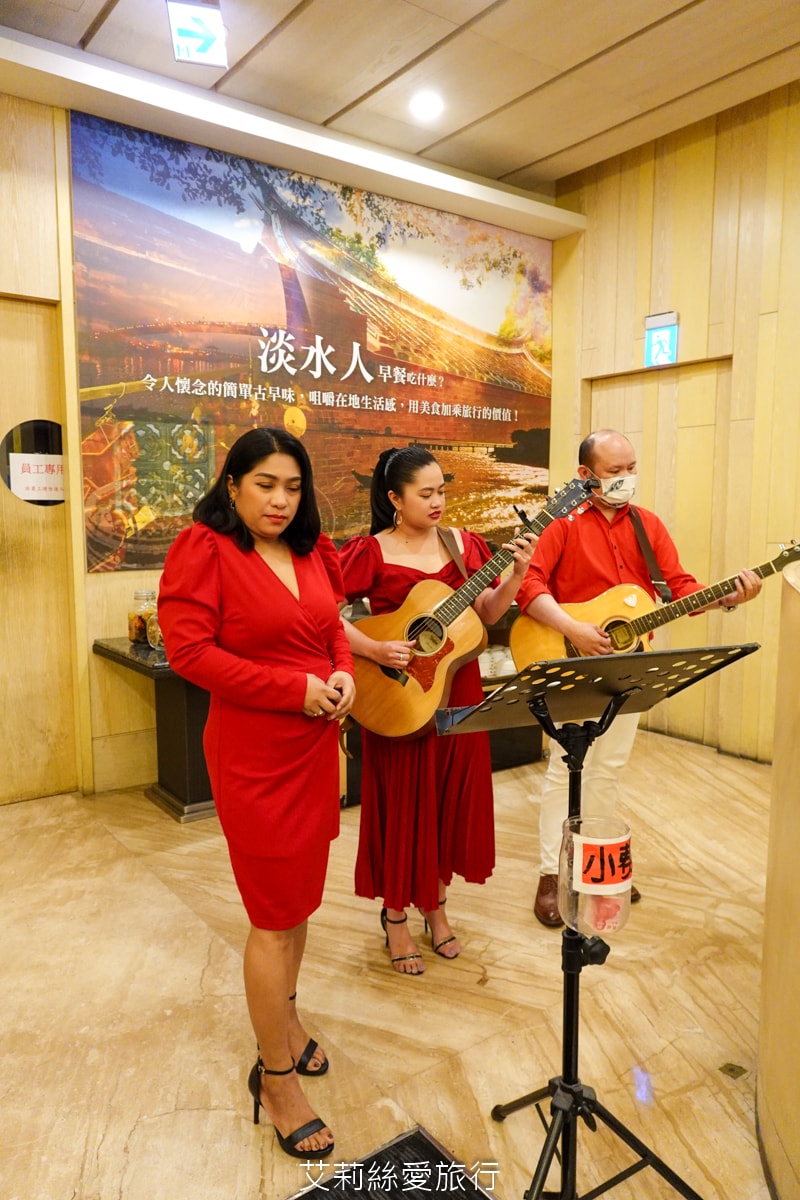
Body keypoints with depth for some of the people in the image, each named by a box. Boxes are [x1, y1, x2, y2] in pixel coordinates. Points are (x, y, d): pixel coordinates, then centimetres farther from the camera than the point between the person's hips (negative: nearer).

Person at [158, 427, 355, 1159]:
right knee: (275, 916, 3)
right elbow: (188, 651, -19)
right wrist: (295, 689, -21)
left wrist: (344, 673, -6)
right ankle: (277, 1079, 22)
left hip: (316, 745, 7)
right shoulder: (203, 550, -12)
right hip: (254, 752, -7)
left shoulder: (308, 554, 9)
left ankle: (284, 1017, 43)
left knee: (300, 897, 20)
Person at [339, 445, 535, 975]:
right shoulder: (370, 552, -10)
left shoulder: (462, 544, 4)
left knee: (451, 797, 14)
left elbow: (487, 613, 4)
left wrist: (516, 575, -11)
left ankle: (436, 905, 36)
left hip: (458, 691, 5)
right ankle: (396, 916, 28)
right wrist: (374, 650, -24)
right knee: (403, 802, 7)